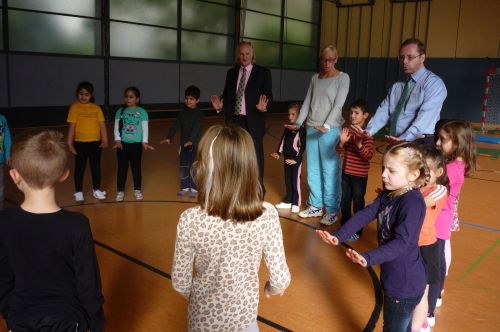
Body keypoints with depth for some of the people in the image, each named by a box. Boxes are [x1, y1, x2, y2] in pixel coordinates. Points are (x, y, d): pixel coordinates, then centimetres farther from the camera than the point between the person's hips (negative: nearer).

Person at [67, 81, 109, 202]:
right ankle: (78, 192, 20)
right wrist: (70, 143, -7)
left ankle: (96, 189, 27)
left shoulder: (96, 108, 1)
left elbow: (102, 125, 1)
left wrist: (105, 140, -5)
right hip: (80, 142, -2)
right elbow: (72, 126, -5)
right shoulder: (75, 107, -4)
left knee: (96, 166, 13)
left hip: (96, 142, 2)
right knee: (80, 167, 8)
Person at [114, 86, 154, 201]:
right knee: (122, 167, 7)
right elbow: (116, 127, 3)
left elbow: (145, 128, -4)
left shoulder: (142, 112, -2)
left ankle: (138, 190, 21)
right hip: (123, 143, 1)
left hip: (136, 144, -1)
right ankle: (120, 191, 16)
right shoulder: (120, 111, 4)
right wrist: (117, 140, -9)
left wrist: (144, 142, -10)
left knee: (136, 167, 9)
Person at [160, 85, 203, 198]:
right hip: (183, 143, 5)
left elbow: (196, 128, -21)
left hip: (195, 144, -5)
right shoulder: (182, 113, 7)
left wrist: (191, 140, -34)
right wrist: (169, 137, -13)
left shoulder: (198, 113, -9)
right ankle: (185, 187, 23)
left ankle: (194, 188, 12)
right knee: (183, 167, 11)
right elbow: (175, 125, 0)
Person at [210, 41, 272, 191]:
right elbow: (227, 95, 12)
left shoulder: (263, 72, -1)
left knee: (256, 159, 4)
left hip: (253, 122, -4)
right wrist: (220, 105, -9)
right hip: (234, 121, 4)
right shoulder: (231, 72, 12)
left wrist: (264, 107, -28)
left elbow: (269, 96, -7)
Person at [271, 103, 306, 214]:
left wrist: (296, 159, -17)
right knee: (287, 181, 14)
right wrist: (278, 153, 1)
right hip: (286, 158, 7)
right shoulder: (287, 128, 7)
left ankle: (296, 203, 10)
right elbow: (282, 141, 12)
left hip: (296, 160, -7)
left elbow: (302, 146, -14)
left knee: (295, 181, 0)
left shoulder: (301, 130, -13)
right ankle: (287, 201, 25)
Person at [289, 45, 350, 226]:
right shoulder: (315, 78, 13)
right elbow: (307, 102, 13)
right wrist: (298, 123, 3)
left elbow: (338, 105, -10)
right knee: (313, 170, 8)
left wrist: (327, 126, -21)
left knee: (330, 170, -5)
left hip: (331, 130, -5)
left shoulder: (343, 78, 0)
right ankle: (315, 206, 20)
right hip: (311, 128, 5)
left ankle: (332, 210, 4)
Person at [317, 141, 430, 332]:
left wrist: (369, 258, -45)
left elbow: (401, 242, -33)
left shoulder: (413, 203, -26)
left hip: (405, 283, -8)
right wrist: (338, 236, -14)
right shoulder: (388, 194, 2)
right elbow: (365, 214, -4)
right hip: (393, 277, 8)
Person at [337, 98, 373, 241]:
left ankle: (357, 231, 18)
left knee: (358, 203, 6)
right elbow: (339, 151, 4)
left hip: (360, 175, -5)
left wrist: (359, 145, -33)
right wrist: (342, 142, -16)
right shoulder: (347, 130, 3)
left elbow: (369, 155, -18)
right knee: (344, 202, 15)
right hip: (346, 172, 5)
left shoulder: (367, 134, -13)